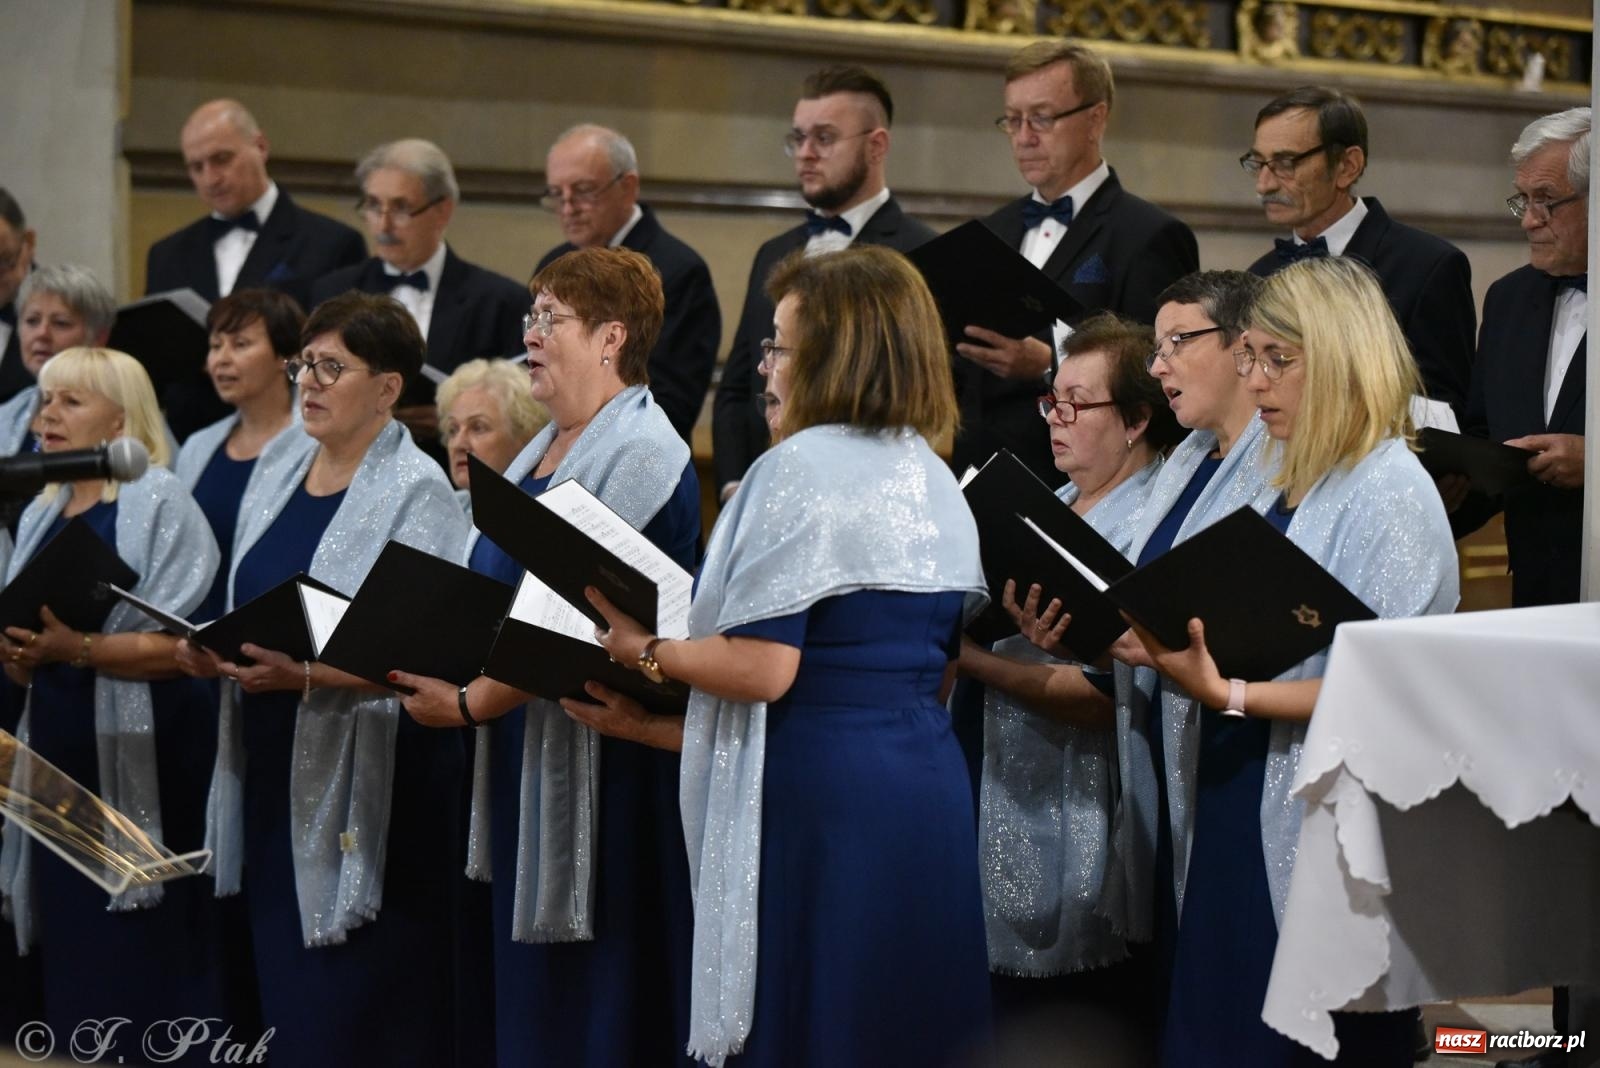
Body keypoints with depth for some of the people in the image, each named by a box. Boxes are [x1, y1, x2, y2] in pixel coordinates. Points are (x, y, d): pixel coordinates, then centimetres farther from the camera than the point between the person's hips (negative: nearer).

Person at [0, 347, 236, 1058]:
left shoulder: (160, 502, -6)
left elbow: (185, 643, -15)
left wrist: (78, 649, -25)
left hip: (143, 759, -7)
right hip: (58, 751, 7)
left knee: (149, 958, -5)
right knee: (71, 954, 8)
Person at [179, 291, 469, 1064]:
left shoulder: (417, 492, -9)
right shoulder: (277, 473, 13)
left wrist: (306, 672, -27)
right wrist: (212, 652, 0)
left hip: (366, 787, -7)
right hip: (271, 767, 7)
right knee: (287, 997, 10)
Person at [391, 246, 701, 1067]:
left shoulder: (640, 456, -15)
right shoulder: (544, 450, 15)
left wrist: (469, 702, -17)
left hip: (599, 758, -9)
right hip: (524, 754, 9)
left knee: (590, 1001, -2)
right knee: (530, 997, 13)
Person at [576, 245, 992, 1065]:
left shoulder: (803, 467, -10)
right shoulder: (935, 481, 14)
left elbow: (764, 667, -17)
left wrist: (641, 651, 1)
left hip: (819, 796, -8)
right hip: (928, 786, 8)